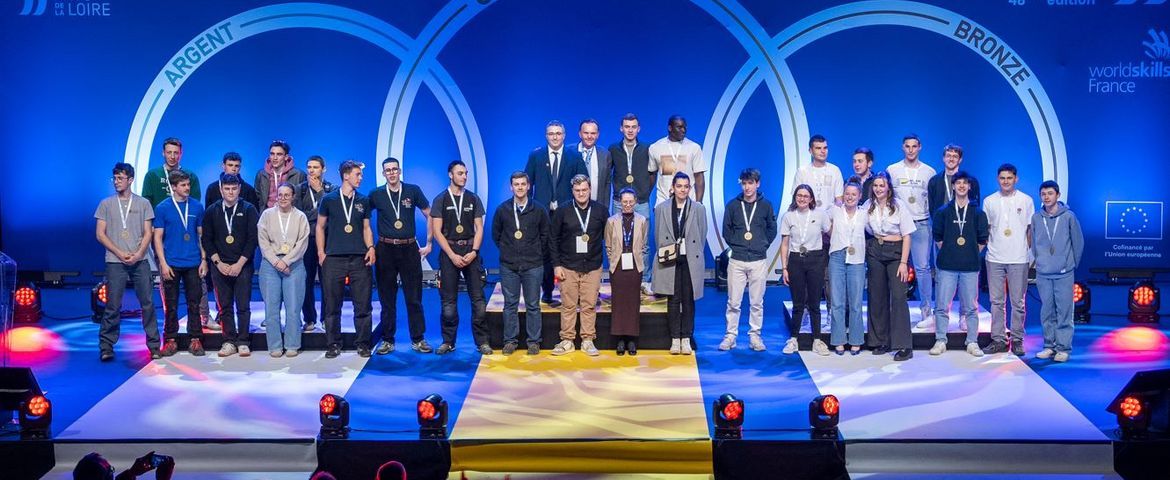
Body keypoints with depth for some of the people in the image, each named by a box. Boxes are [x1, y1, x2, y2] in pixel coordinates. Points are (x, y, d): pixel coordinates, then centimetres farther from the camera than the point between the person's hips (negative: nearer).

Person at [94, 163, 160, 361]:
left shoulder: (143, 203, 9)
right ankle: (106, 347, 4)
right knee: (113, 306, -2)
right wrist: (119, 253, -7)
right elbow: (100, 234, 5)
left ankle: (154, 346, 7)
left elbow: (148, 233, 6)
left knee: (148, 303, 1)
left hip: (140, 261, 1)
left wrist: (138, 254, -9)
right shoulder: (106, 204, 8)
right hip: (115, 262, -1)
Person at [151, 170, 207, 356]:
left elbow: (201, 234, 10)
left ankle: (195, 339, 10)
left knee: (194, 303, 4)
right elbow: (158, 237, 0)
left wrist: (204, 259, 3)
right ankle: (171, 340, 13)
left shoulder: (197, 207, 5)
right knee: (171, 305, 5)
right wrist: (163, 263, -7)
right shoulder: (163, 208, 0)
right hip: (171, 264, -1)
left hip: (193, 264, 1)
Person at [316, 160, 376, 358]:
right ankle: (333, 344, 11)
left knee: (363, 305, 0)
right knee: (332, 305, 2)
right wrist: (321, 253, 1)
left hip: (359, 259, 2)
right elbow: (320, 227, 9)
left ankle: (363, 343, 9)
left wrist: (370, 248, -1)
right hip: (334, 259, -2)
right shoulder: (329, 199, 4)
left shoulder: (363, 201, 10)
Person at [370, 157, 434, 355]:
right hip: (385, 250, 0)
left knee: (414, 297, 2)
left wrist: (428, 244, 3)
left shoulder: (413, 191, 1)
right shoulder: (376, 195, 2)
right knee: (387, 298, 5)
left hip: (409, 249, 0)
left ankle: (418, 339, 9)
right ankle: (387, 340, 13)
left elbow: (429, 215, 7)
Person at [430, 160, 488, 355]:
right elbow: (437, 231, -3)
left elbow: (479, 228, 6)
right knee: (448, 300, 1)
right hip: (449, 252, -1)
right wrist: (453, 255, -10)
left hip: (470, 251, 1)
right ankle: (448, 342, 10)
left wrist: (474, 252, -8)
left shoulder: (473, 199, 8)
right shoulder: (441, 200, 2)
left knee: (478, 299, -2)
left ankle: (482, 341, 3)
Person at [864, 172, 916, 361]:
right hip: (874, 253, 4)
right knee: (877, 297, 7)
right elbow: (864, 230, 13)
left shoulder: (899, 205, -5)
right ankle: (881, 341, 18)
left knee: (898, 296, -11)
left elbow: (906, 236, -5)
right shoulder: (868, 206, 5)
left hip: (895, 252, -4)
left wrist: (903, 262, -11)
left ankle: (904, 346, -11)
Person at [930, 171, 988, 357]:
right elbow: (937, 237, 10)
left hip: (970, 267, 0)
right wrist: (947, 253, 7)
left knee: (971, 307, 4)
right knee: (942, 306, -1)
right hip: (947, 267, 0)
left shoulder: (978, 213, 5)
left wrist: (971, 254, 7)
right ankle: (940, 341, 8)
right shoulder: (943, 211, 5)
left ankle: (972, 343, 12)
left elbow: (982, 240, 10)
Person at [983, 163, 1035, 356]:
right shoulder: (989, 201, 7)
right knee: (997, 301, 4)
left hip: (1019, 259, -1)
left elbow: (1031, 229, 8)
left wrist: (1031, 253, 2)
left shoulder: (1026, 200, 4)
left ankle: (1017, 340, 10)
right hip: (995, 258, 1)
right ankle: (998, 339, 10)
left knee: (1018, 302, 3)